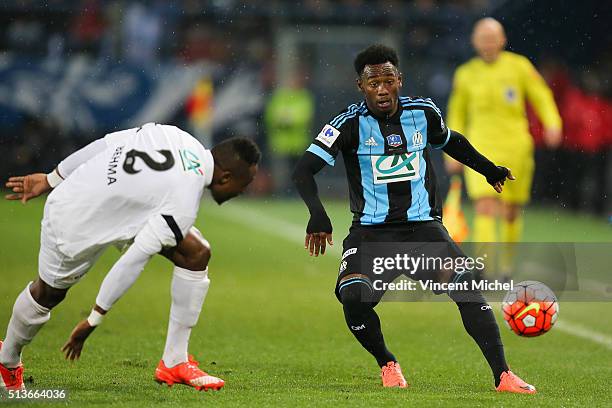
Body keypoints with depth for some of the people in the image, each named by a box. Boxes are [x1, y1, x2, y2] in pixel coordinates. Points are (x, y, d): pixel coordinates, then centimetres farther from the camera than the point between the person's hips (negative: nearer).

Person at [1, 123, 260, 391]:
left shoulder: (173, 135, -10)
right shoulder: (183, 203, -29)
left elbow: (104, 144, -2)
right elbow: (134, 260, -26)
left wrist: (51, 180, 10)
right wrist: (94, 320, -18)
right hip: (78, 225, -9)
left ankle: (175, 362, 8)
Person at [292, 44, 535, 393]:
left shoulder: (423, 112, 4)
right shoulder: (350, 123, -7)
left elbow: (451, 141, 27)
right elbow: (304, 171, -11)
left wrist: (490, 170, 36)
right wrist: (318, 216, -27)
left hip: (423, 226, 2)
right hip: (370, 232, -2)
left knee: (466, 285, -21)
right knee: (354, 296, -27)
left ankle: (503, 375, -18)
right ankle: (388, 365, 1)